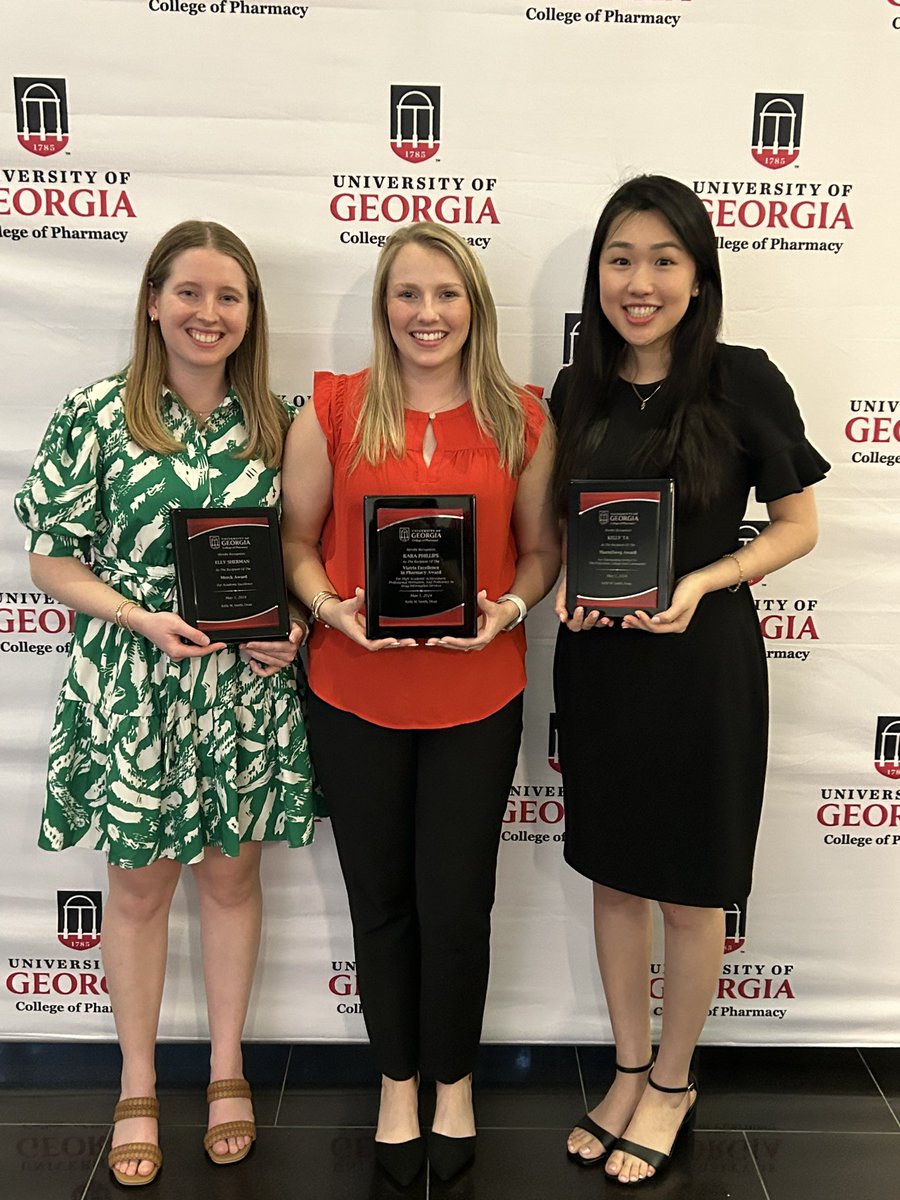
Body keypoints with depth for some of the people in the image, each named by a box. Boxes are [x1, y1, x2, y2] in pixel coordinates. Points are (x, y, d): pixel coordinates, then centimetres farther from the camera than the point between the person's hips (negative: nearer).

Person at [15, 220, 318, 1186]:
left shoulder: (272, 423, 2)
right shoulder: (95, 415, -6)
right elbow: (51, 559, -4)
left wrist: (289, 626, -8)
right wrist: (144, 618, -18)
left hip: (249, 685, 2)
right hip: (134, 681, -2)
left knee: (233, 871, 14)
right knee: (141, 882, 12)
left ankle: (226, 1071, 35)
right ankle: (137, 1088, 33)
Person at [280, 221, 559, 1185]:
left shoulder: (520, 418, 1)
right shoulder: (334, 409, -2)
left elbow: (541, 547, 7)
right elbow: (294, 538, 3)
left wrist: (508, 609, -12)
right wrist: (333, 608, -15)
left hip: (477, 698, 0)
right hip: (354, 698, 0)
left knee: (457, 903, 9)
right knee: (380, 899, 13)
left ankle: (454, 1080, 37)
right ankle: (397, 1080, 38)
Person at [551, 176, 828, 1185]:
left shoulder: (743, 382, -10)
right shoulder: (576, 392, 2)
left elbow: (797, 526, -4)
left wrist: (702, 583, -19)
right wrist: (565, 587, -8)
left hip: (701, 659, -4)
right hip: (597, 662, 4)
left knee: (688, 888, 11)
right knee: (613, 876, 16)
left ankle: (673, 1084, 35)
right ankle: (630, 1070, 38)